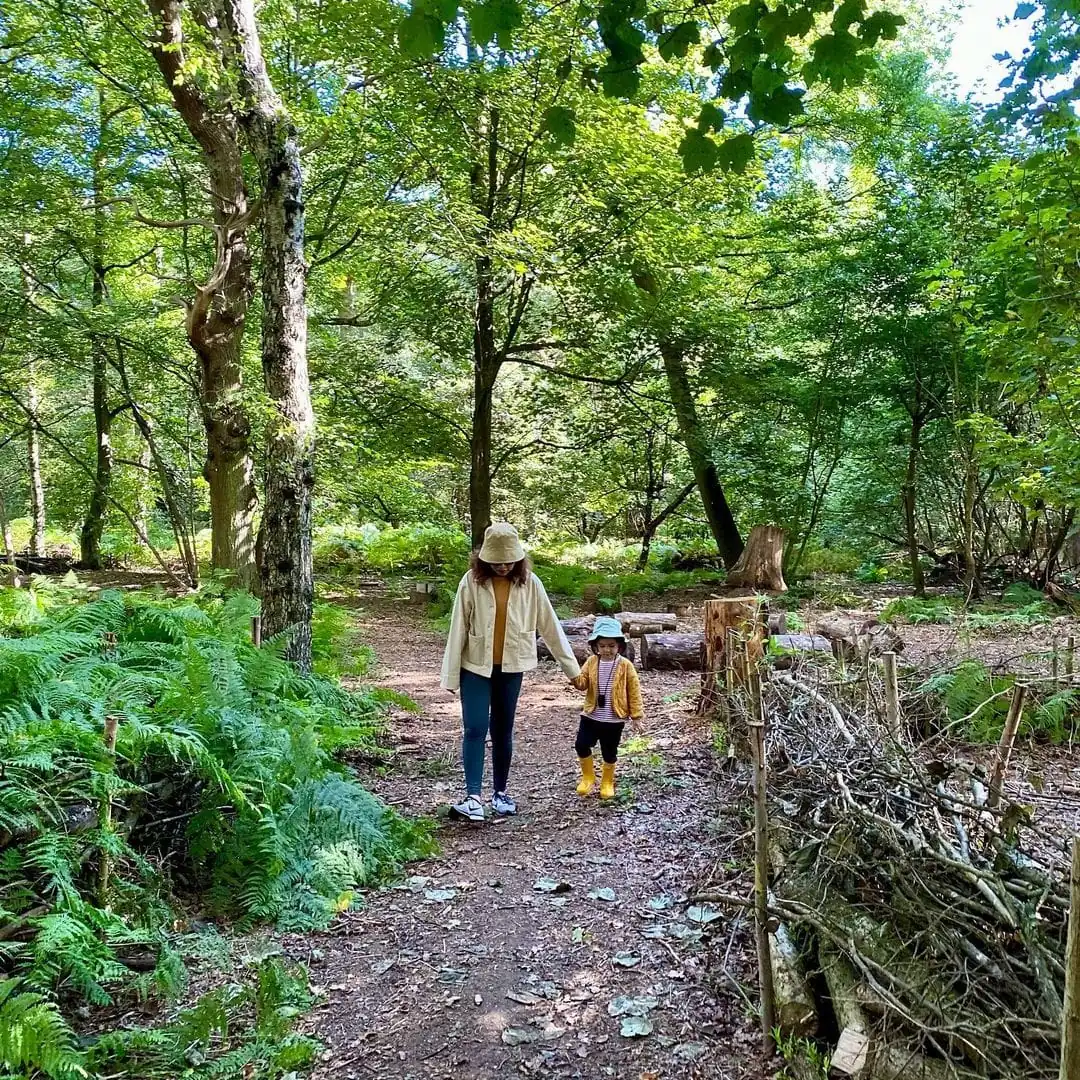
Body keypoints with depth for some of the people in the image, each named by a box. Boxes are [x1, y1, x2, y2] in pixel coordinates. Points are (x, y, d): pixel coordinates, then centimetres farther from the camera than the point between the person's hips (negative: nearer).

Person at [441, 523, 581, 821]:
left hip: (511, 668, 2)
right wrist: (451, 675, -6)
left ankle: (500, 792, 24)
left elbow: (550, 626, -2)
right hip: (476, 667, -1)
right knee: (475, 729, -9)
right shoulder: (472, 581, -11)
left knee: (503, 731, 11)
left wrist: (571, 667, 0)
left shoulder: (529, 583, -7)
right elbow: (457, 629, -7)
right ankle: (473, 797, -9)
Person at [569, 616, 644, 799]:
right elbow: (583, 683, -3)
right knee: (581, 745, 1)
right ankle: (588, 777, 25)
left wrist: (636, 714, -4)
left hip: (614, 719, -2)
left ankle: (607, 782, 31)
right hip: (591, 715, 2)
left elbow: (634, 691, -4)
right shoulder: (591, 662, 0)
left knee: (609, 753, 9)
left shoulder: (625, 665, -8)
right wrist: (575, 678, -26)